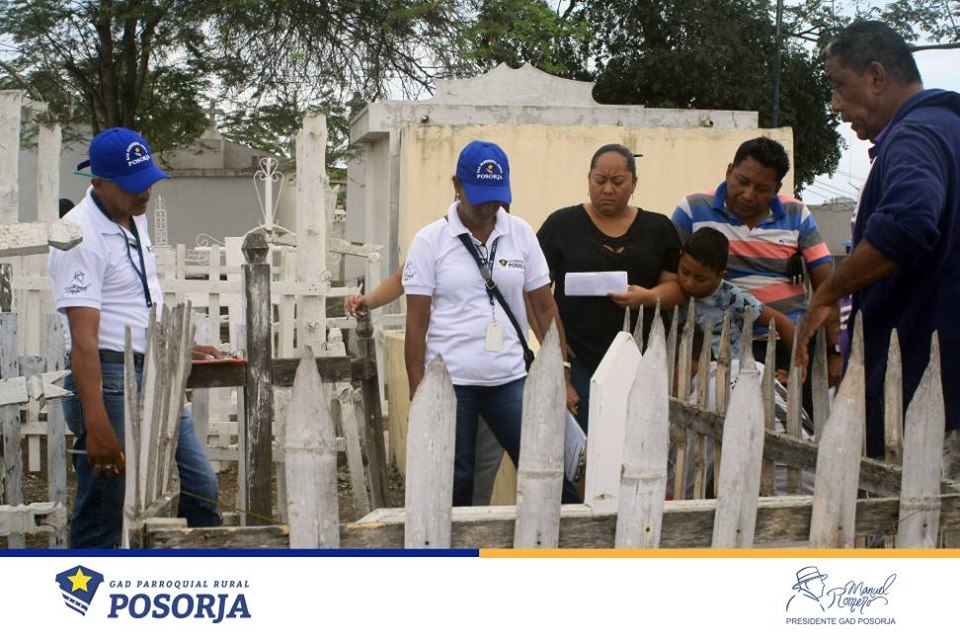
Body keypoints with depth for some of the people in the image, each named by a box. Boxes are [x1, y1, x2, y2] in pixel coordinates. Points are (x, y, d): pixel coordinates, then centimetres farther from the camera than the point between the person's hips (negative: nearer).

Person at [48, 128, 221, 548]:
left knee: (201, 486, 11)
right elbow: (83, 337, -24)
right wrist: (96, 426, -29)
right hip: (108, 379, -9)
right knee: (104, 514, -3)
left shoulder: (135, 218, 11)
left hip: (153, 376, 9)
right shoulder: (82, 236, -18)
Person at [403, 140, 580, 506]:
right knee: (454, 484, 4)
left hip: (511, 379, 2)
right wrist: (417, 390, -6)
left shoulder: (521, 234, 6)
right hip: (449, 381, -2)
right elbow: (417, 322, -2)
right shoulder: (430, 241, -2)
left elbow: (544, 307, 9)